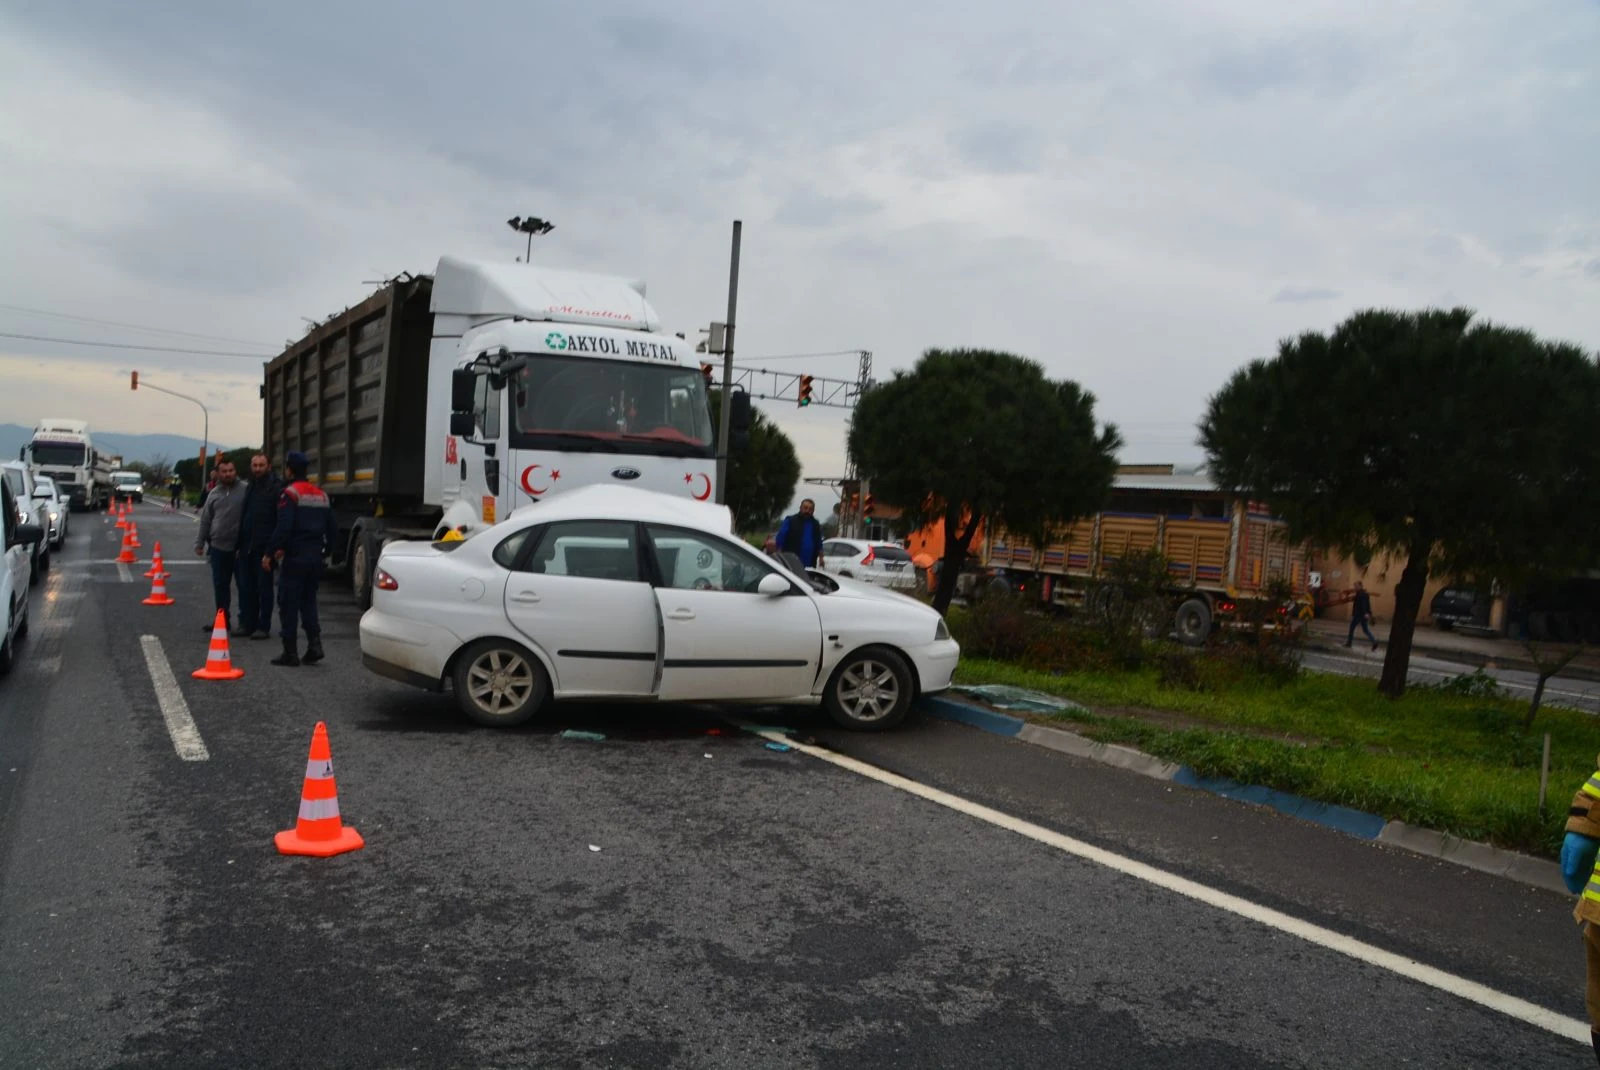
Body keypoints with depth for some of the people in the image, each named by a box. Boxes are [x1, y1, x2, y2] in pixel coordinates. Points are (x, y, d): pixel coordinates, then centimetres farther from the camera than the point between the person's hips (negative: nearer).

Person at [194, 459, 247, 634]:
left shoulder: (244, 491, -5)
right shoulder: (214, 494, 10)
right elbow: (205, 520, 16)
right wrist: (200, 542, 15)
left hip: (240, 547, -5)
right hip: (218, 547, 5)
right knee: (220, 586, 13)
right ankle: (223, 619, 26)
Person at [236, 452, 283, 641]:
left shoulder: (276, 488, -8)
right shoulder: (250, 487, 17)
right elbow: (244, 516, 21)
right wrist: (239, 542, 15)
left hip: (264, 547, -7)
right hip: (246, 546, 7)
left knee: (264, 588, 0)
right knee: (246, 587, 10)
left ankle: (264, 627, 5)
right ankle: (247, 623, 18)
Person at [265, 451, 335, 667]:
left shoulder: (290, 493, -10)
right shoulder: (321, 495, 13)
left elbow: (283, 527, -18)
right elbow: (330, 527, 16)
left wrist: (269, 553, -14)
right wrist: (326, 550, 24)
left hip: (294, 558, -7)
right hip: (315, 558, 7)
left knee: (289, 604, 0)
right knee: (308, 601, 15)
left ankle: (290, 652, 1)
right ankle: (314, 644, 4)